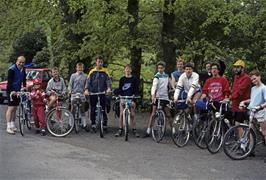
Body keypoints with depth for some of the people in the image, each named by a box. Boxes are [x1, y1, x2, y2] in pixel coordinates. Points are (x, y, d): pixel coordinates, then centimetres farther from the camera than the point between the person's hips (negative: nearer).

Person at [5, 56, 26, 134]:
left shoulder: (23, 70, 7)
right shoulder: (12, 69, -15)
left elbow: (24, 79, 16)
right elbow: (9, 81, -22)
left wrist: (24, 87, 3)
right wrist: (12, 91, -32)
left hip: (18, 91, 7)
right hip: (11, 91, -7)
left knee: (15, 108, 12)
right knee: (11, 108, -9)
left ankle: (12, 125, 20)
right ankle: (8, 127, -7)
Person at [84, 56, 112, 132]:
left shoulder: (105, 72, 4)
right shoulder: (92, 72, 7)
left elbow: (108, 81, -3)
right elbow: (88, 81, 3)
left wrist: (108, 88, -22)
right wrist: (86, 89, -13)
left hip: (102, 93, -1)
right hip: (93, 93, 1)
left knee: (103, 109, -2)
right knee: (93, 109, 5)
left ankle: (105, 124, 5)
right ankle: (93, 124, 15)